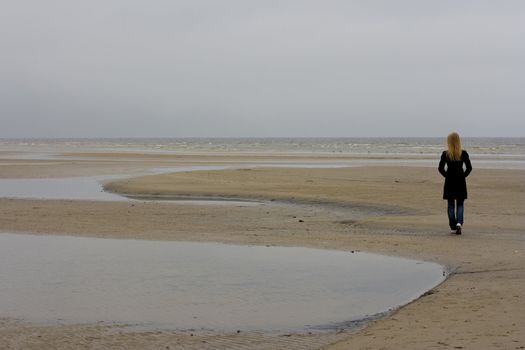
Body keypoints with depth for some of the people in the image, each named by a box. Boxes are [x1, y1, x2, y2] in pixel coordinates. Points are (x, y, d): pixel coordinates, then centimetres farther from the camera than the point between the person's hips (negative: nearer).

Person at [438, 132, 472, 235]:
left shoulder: (445, 154, -6)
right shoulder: (463, 154, -5)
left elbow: (440, 168, -6)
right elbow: (469, 167, -5)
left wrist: (446, 175, 8)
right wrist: (463, 175, 6)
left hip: (449, 182, 0)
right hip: (460, 182, 0)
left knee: (451, 205, 9)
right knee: (460, 204, 8)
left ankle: (453, 227, 10)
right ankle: (459, 223, -14)